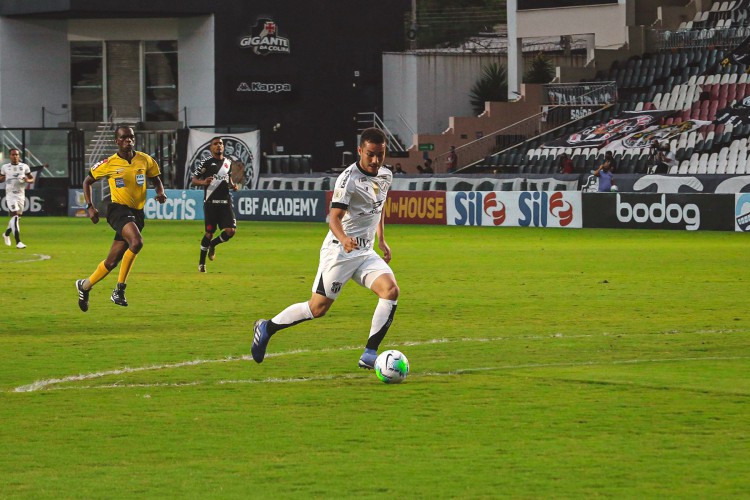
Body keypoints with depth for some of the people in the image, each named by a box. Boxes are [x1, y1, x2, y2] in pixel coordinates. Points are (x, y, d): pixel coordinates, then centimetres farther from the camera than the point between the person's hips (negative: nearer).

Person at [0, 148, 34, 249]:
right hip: (10, 195, -3)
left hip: (21, 195, 3)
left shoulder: (24, 167, 5)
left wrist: (27, 180, -13)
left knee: (17, 217, 13)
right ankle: (18, 242, -20)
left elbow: (32, 179, 10)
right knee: (15, 217, -16)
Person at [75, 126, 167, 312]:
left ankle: (85, 286, 30)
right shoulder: (109, 164, -4)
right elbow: (87, 181, 10)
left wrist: (161, 193, -2)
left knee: (112, 261, 8)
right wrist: (90, 206, 0)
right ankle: (120, 288, -21)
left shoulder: (145, 160, 4)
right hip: (118, 210, -5)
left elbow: (156, 179, 20)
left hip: (137, 213, 5)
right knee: (136, 242, -32)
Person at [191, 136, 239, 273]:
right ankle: (201, 263, 11)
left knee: (231, 230, -9)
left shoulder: (228, 162, 13)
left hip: (225, 202, 4)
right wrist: (203, 182, -24)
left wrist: (233, 185, 7)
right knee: (209, 232, -4)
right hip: (210, 202, -4)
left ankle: (212, 245, 21)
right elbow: (194, 179, -3)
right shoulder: (207, 162, -2)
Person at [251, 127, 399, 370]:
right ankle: (267, 328, 17)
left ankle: (369, 355, -15)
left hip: (365, 252, 7)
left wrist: (382, 239, 24)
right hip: (339, 252, -7)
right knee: (318, 308, -6)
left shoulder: (386, 176, 7)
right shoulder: (349, 179, -18)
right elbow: (334, 218, -25)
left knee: (391, 289, -17)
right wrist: (343, 239, -44)